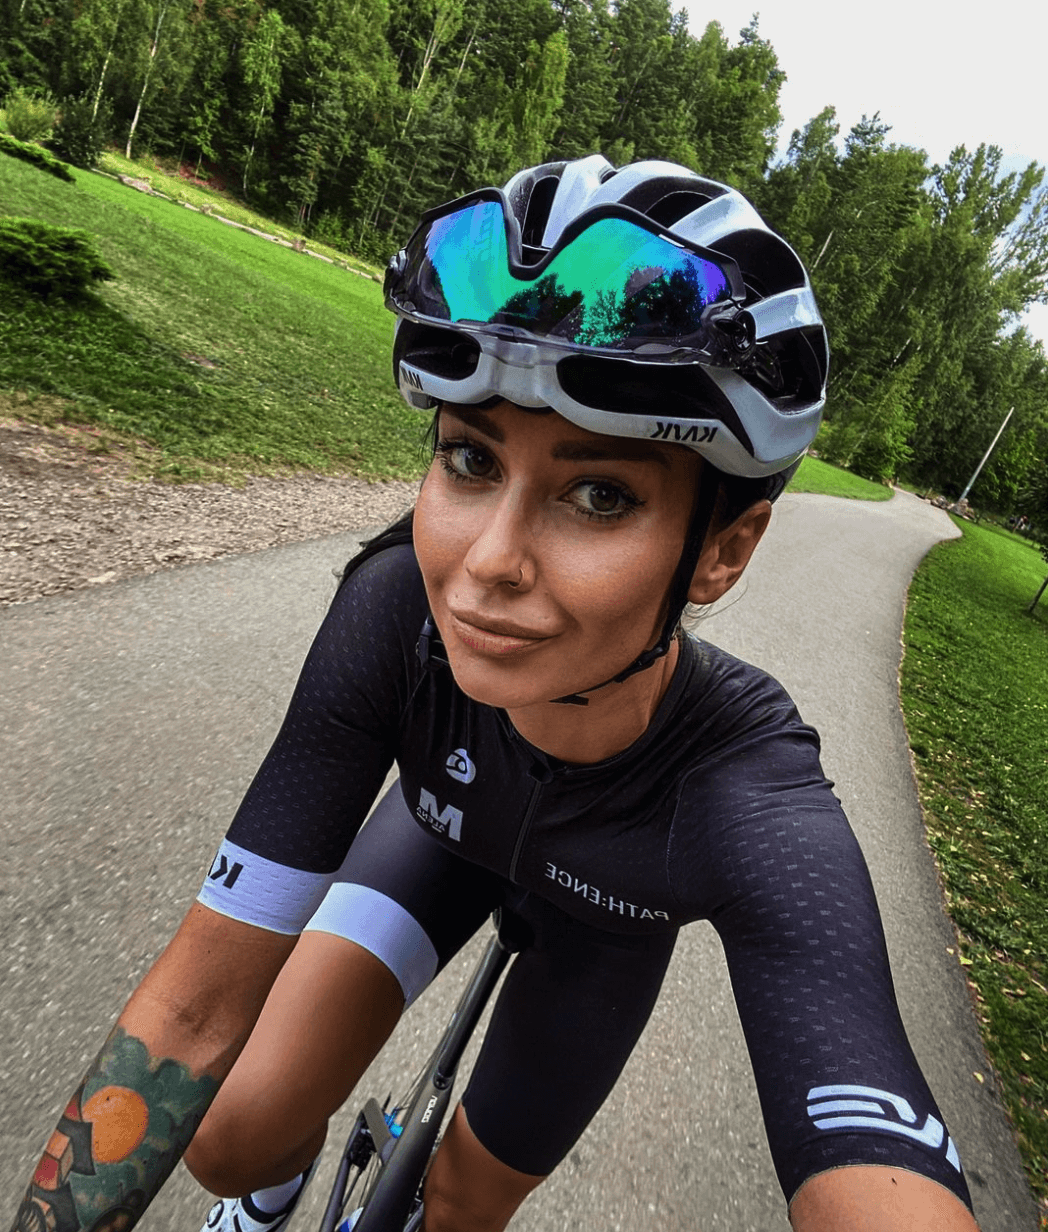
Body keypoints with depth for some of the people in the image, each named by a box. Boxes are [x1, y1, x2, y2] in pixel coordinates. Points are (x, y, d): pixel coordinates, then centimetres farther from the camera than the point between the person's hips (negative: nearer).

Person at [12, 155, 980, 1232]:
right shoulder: (398, 608, -38)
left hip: (602, 919, 0)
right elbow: (197, 1005, -31)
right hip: (449, 831, 1)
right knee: (233, 1142, -8)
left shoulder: (758, 809, -42)